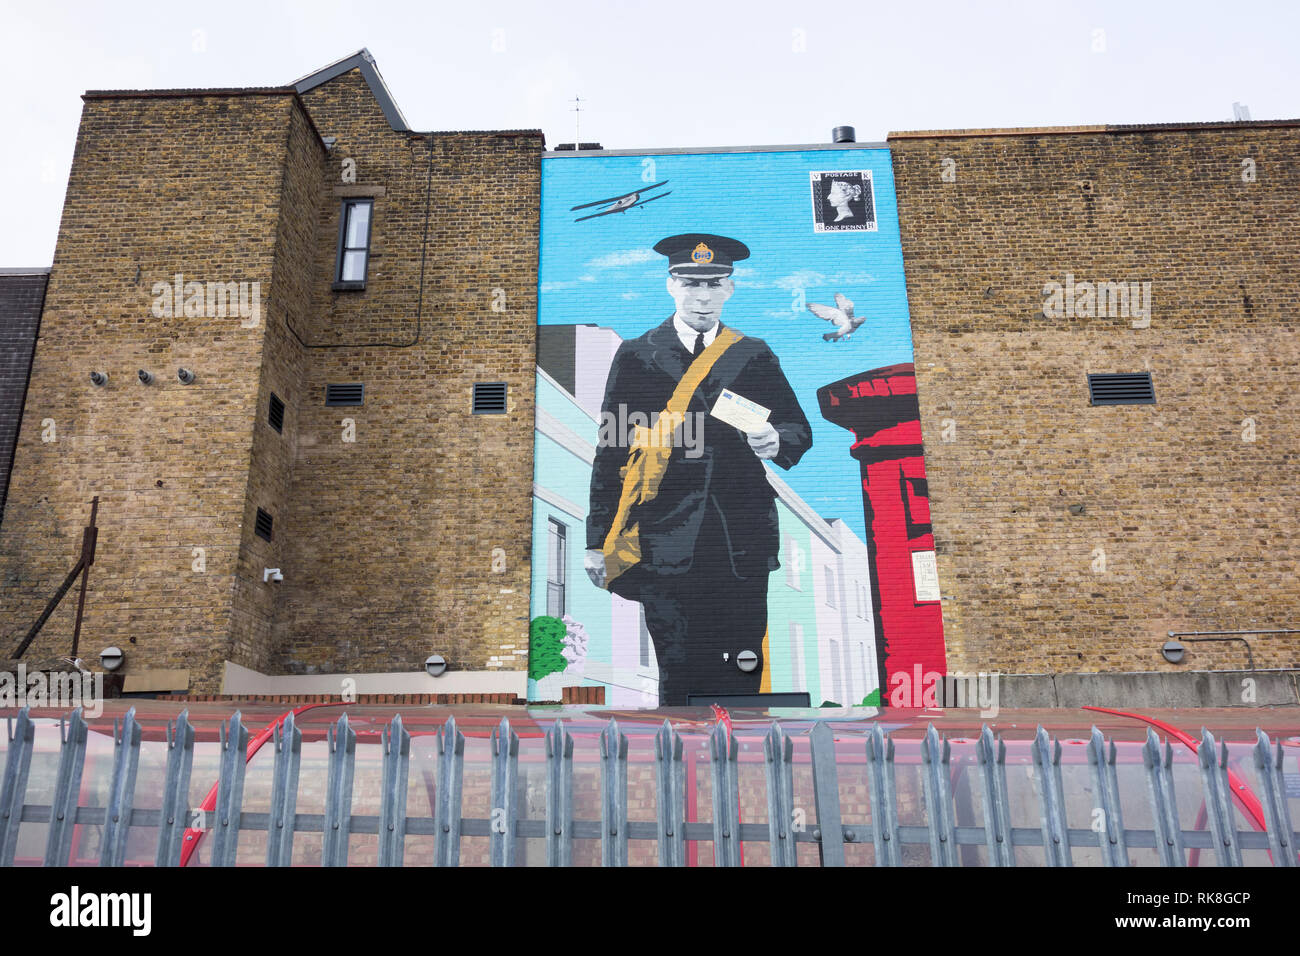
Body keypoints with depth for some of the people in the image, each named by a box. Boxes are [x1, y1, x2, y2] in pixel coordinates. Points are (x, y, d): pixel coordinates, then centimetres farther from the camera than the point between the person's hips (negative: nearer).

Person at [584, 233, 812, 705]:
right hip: (666, 539, -1)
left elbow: (799, 429, 15)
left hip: (740, 544, 2)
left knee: (741, 676, 4)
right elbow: (611, 449, 6)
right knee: (679, 674, 1)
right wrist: (597, 541, 3)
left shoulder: (755, 356, 13)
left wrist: (775, 443, -10)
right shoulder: (636, 356, 7)